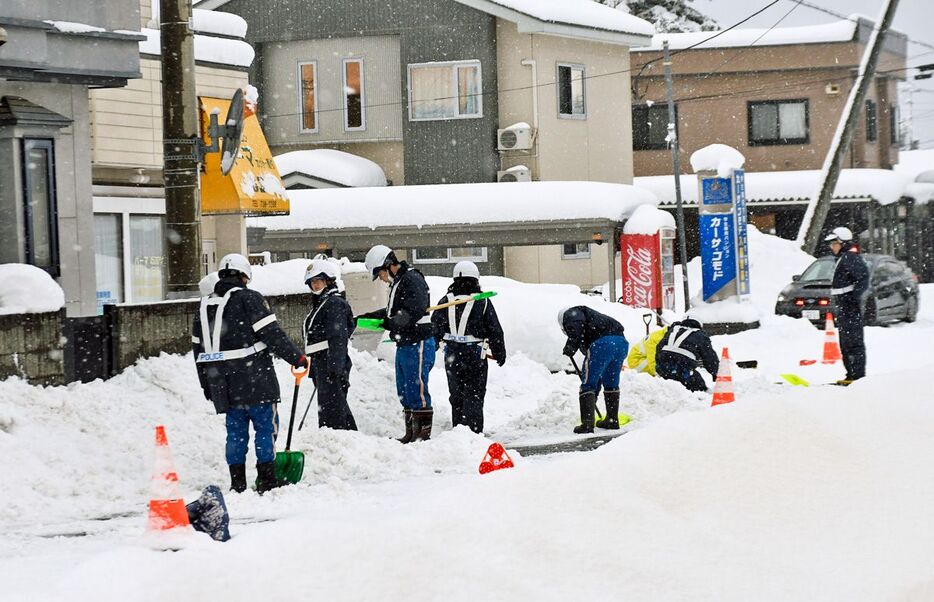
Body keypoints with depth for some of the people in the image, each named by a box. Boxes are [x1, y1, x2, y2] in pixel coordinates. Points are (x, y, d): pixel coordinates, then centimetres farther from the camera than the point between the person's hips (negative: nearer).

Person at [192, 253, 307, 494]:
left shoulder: (204, 305, 14)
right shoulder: (249, 298, -6)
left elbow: (198, 348, 16)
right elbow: (272, 334, -13)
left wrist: (207, 384, 22)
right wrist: (296, 357, -5)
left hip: (224, 383, 6)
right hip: (254, 379, -6)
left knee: (236, 430, 11)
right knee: (265, 425, 1)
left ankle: (237, 482, 9)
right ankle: (266, 478, -1)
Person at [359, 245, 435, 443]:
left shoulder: (412, 280, -14)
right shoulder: (397, 283, 19)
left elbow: (416, 311, -25)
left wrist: (393, 323, -25)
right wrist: (369, 316, 29)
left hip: (417, 344, -11)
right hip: (404, 345, 11)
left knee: (417, 390, -10)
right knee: (404, 392, 13)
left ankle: (424, 432, -8)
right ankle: (411, 434, 19)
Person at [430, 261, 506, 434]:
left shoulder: (446, 301, 1)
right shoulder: (482, 302, -5)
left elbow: (435, 329, 2)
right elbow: (495, 330, -2)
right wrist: (499, 353, 8)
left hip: (452, 356, 3)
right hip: (475, 356, -3)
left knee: (456, 396, 14)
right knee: (474, 396, 1)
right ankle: (473, 431, -7)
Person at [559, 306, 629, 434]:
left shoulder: (570, 314, 18)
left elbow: (576, 323, -11)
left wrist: (570, 345, -13)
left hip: (602, 343, -8)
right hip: (621, 341, 8)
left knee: (587, 384, 1)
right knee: (611, 383, 23)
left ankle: (587, 423, -5)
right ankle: (612, 420, 32)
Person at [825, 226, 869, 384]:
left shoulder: (850, 257, -13)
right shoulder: (842, 258, 19)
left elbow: (863, 276, -24)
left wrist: (854, 296, -25)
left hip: (850, 306, -11)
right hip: (842, 306, 11)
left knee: (853, 341, -11)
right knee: (845, 342, 14)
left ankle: (858, 375, -12)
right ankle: (851, 374, 20)